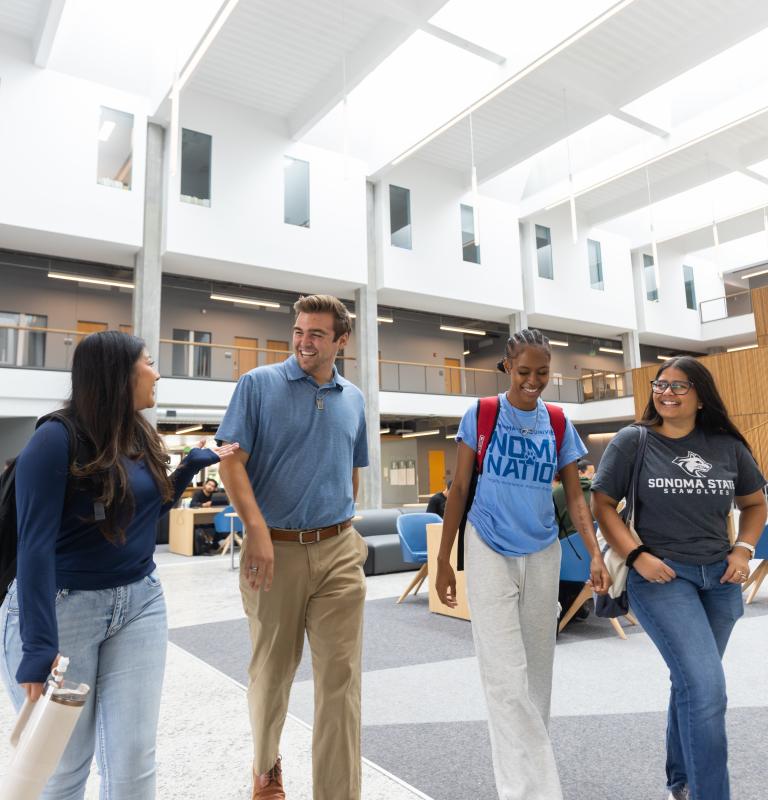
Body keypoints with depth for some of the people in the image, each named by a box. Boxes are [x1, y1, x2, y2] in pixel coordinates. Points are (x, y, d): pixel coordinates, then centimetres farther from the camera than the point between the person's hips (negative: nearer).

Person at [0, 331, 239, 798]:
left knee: (134, 759, 7)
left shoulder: (142, 438, 5)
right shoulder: (57, 440, -16)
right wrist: (39, 646, -25)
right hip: (61, 608, -5)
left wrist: (196, 462, 9)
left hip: (139, 603, 6)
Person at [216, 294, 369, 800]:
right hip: (275, 548, -2)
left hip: (338, 551, 2)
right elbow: (232, 462, -9)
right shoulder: (259, 384, -3)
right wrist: (257, 529, -20)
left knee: (341, 676, 2)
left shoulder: (353, 400, 8)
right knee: (271, 671, 16)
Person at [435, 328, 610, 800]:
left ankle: (532, 755, 39)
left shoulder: (558, 424, 3)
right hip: (490, 553, -3)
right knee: (506, 675, -5)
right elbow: (459, 489, -2)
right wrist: (444, 560, -2)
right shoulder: (481, 416, -5)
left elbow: (575, 496, 3)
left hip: (543, 554, 3)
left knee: (539, 665, 17)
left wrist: (595, 555, -12)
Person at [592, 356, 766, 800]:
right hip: (660, 576, -4)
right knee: (707, 688, -15)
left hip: (720, 579, 4)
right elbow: (603, 505, -4)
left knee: (693, 683, 18)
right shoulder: (632, 442, -6)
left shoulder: (728, 445, 3)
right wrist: (636, 556, -15)